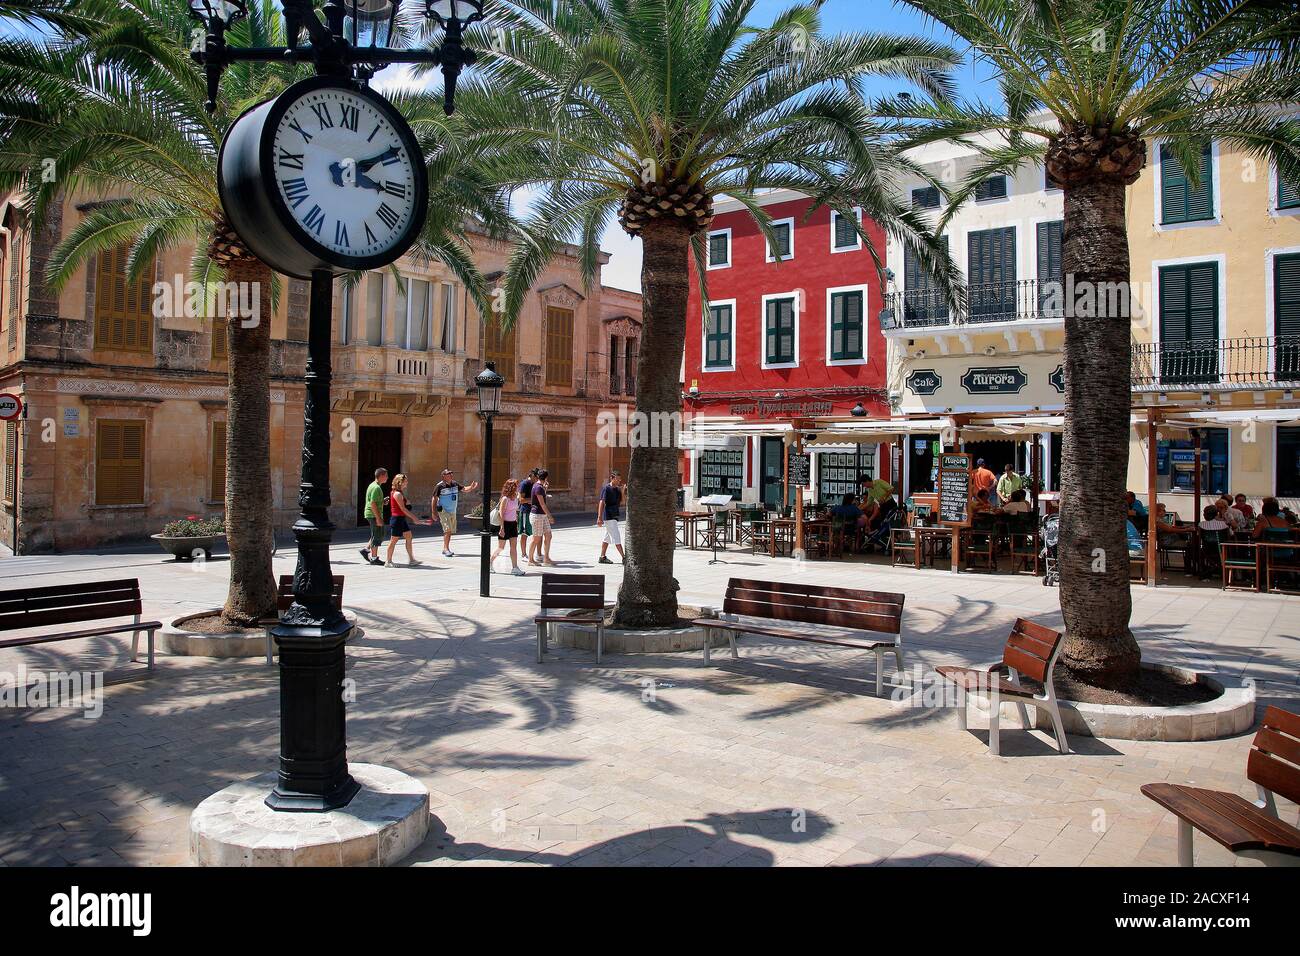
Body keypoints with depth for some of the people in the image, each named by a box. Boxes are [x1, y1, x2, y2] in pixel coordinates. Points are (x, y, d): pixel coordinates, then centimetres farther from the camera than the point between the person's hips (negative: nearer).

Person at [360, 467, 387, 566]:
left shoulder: (373, 485, 16)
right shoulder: (376, 487, -17)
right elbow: (373, 504, -23)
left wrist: (382, 502, 12)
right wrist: (378, 518, -23)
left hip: (372, 514, 10)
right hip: (374, 514, -10)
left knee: (380, 535, 17)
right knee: (376, 536, -3)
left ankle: (366, 550, 17)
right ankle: (374, 558, 3)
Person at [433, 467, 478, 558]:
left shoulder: (455, 484, 4)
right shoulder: (440, 486, -11)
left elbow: (465, 489, 7)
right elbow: (434, 499, -8)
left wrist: (471, 487, -15)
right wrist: (434, 512, -11)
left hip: (453, 511, 7)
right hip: (443, 511, -6)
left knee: (450, 531, 11)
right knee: (447, 530, -16)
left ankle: (445, 549, 22)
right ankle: (446, 549, -13)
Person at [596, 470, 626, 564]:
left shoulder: (617, 489, 11)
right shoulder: (606, 488, -12)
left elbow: (621, 502, 11)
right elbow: (601, 502, -16)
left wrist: (622, 491, -3)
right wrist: (599, 517, -21)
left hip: (615, 516, 8)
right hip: (608, 516, -8)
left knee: (607, 537, 13)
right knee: (616, 537, -8)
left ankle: (602, 557, 20)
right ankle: (624, 557, -9)